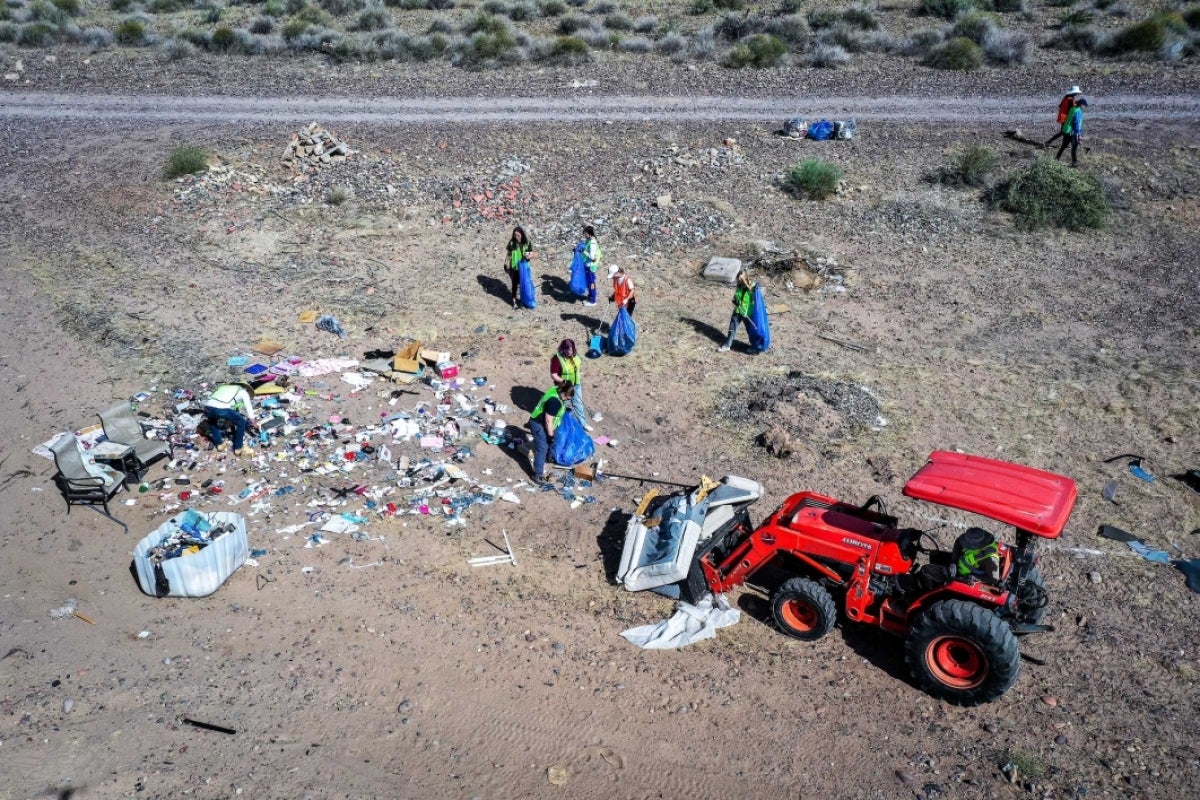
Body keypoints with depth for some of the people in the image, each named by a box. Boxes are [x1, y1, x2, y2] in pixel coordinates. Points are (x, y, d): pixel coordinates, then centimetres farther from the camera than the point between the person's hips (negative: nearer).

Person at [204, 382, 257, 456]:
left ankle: (219, 444, 35)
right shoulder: (243, 391, 24)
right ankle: (238, 448, 20)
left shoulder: (224, 387, 40)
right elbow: (249, 408, 26)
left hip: (208, 406, 5)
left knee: (212, 422, 38)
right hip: (221, 408, -5)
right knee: (241, 422, 17)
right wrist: (254, 424, 42)